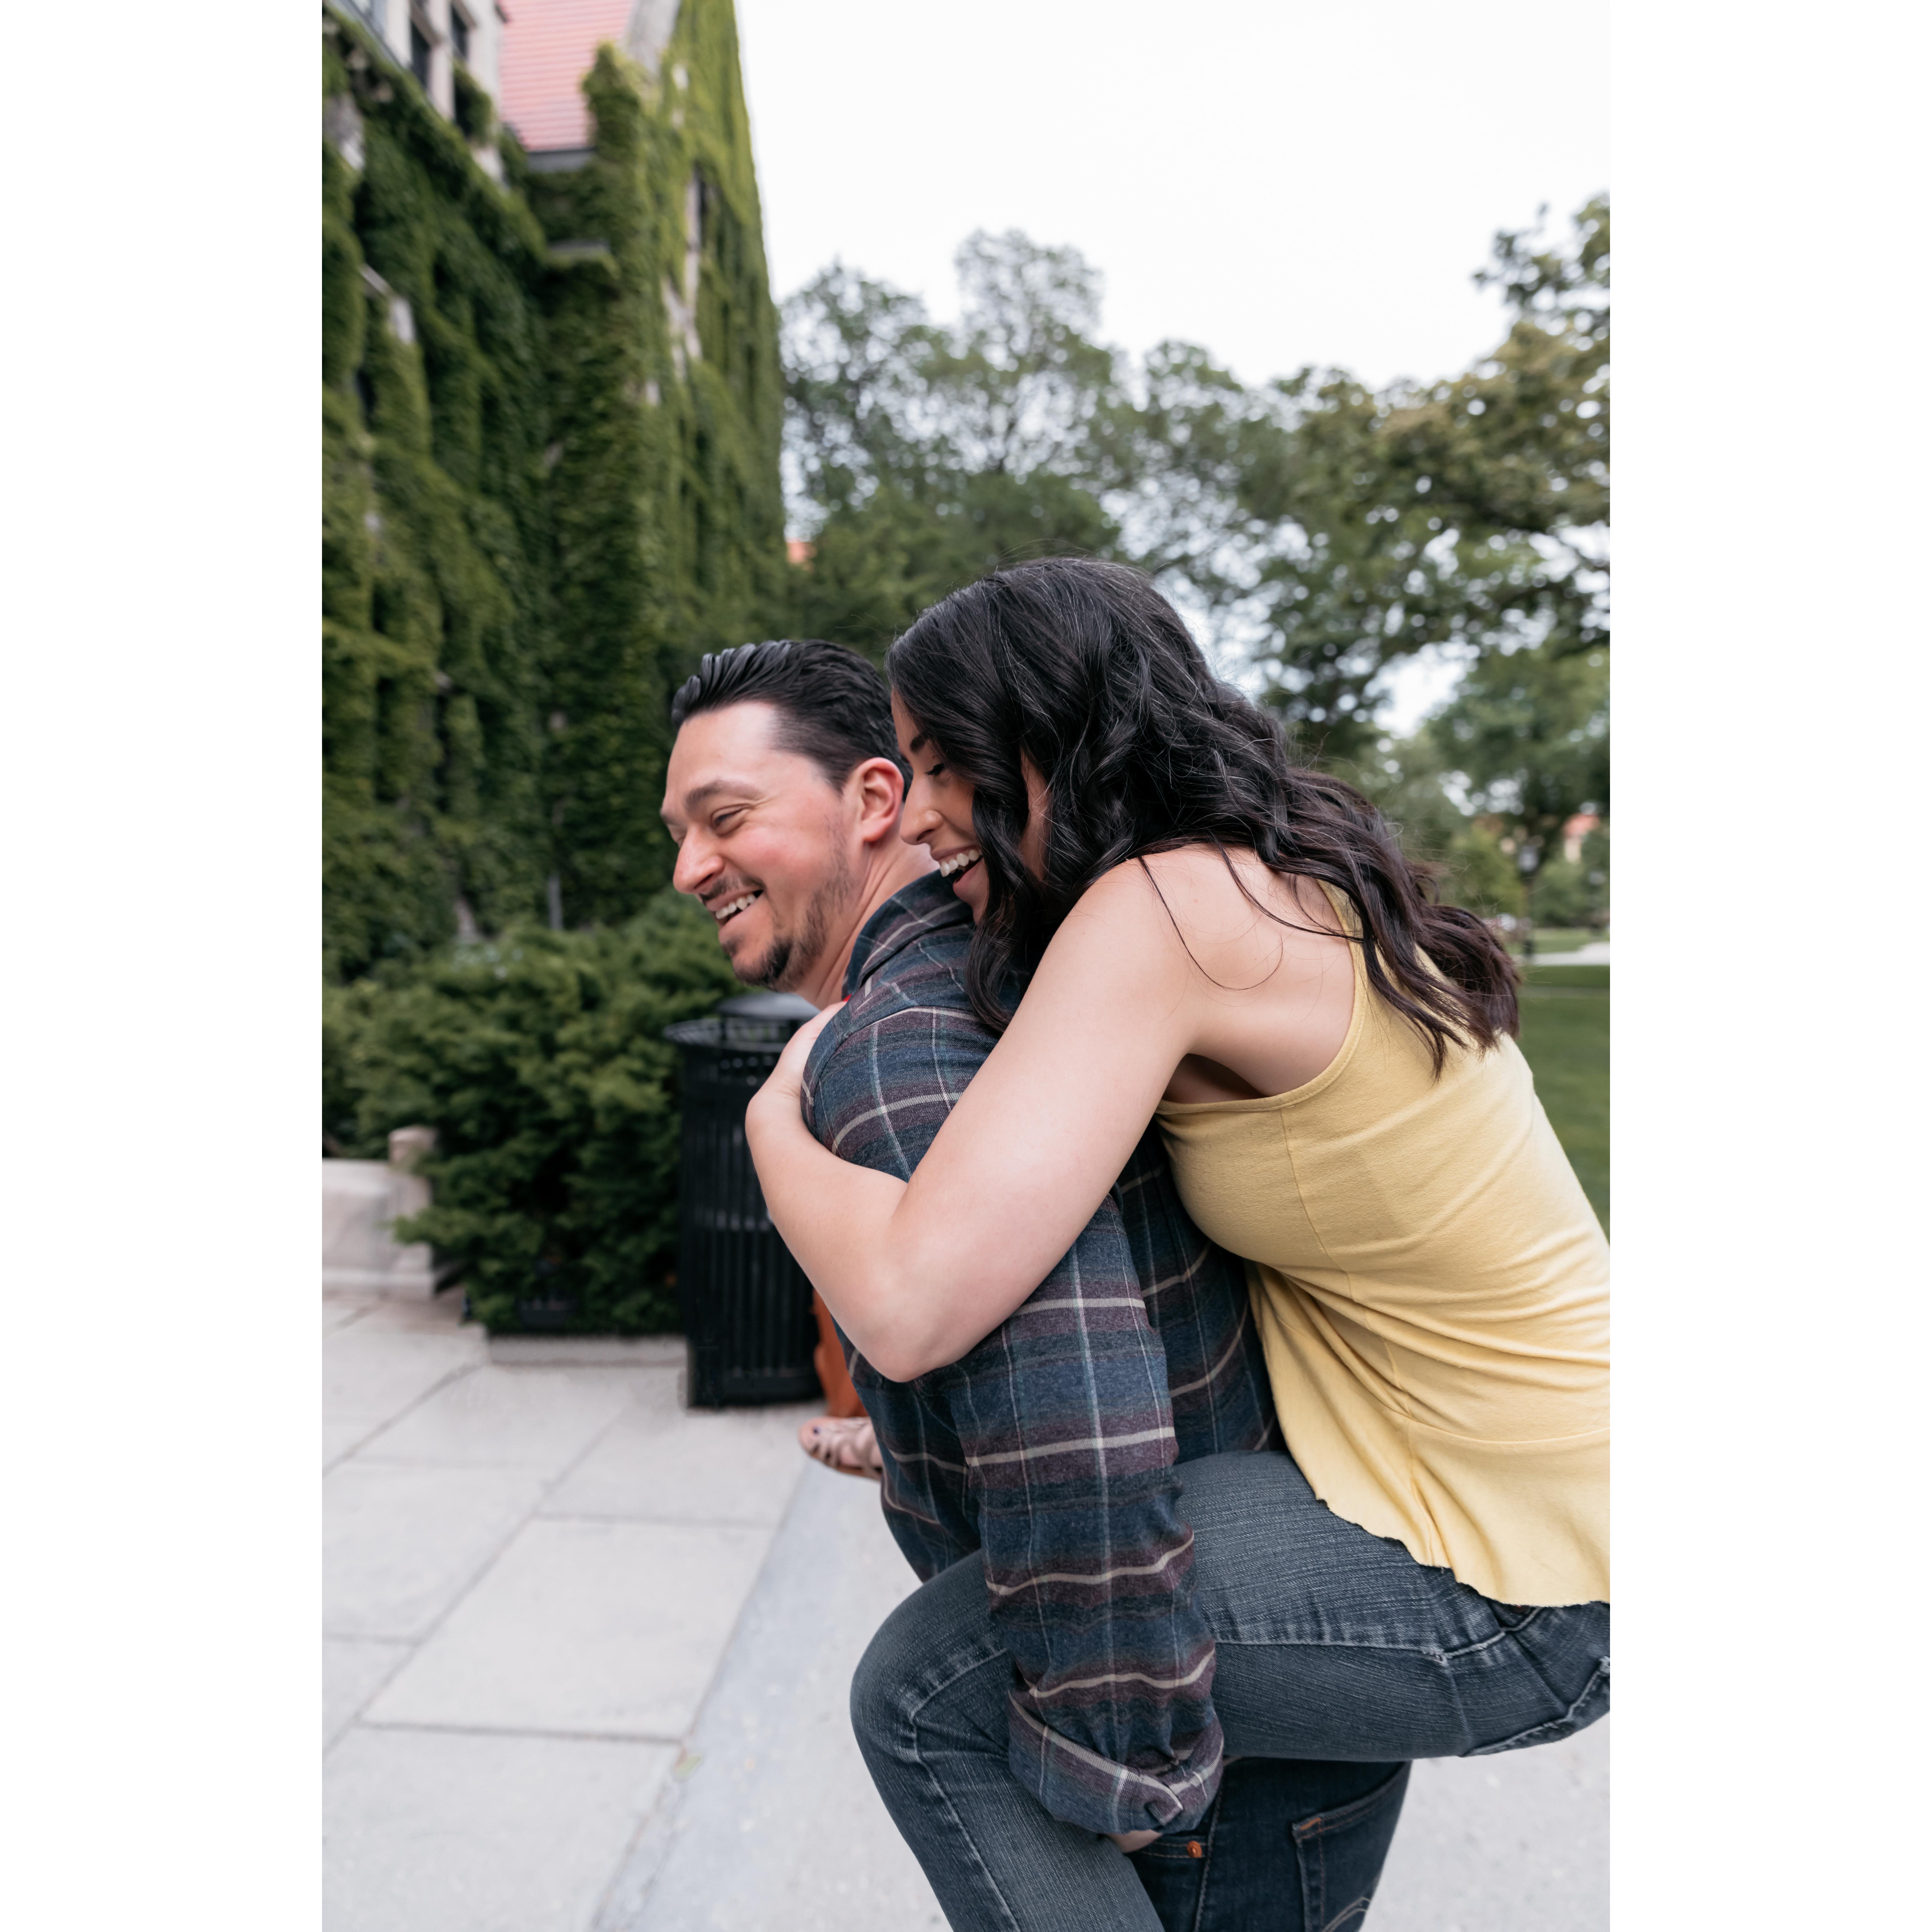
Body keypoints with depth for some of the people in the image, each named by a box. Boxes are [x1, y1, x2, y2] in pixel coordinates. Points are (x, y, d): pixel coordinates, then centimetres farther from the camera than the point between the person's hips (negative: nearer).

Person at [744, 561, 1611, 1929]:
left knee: (926, 1692, -8)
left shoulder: (1161, 912, -23)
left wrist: (777, 1124, -8)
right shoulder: (1293, 881, 4)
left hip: (1509, 1588, -9)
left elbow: (911, 1309, -31)